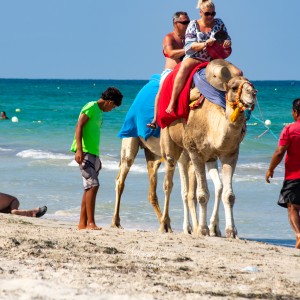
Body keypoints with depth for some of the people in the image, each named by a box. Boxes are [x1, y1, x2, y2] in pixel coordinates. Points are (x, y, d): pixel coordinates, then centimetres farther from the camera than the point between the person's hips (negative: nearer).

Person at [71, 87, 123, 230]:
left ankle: (82, 223, 11)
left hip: (93, 153, 10)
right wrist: (79, 149, -24)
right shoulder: (91, 107, -7)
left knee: (90, 188, 8)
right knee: (93, 185, -16)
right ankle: (90, 223, -19)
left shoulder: (99, 111, 20)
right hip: (85, 152, -10)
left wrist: (97, 159, 24)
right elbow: (79, 126, -15)